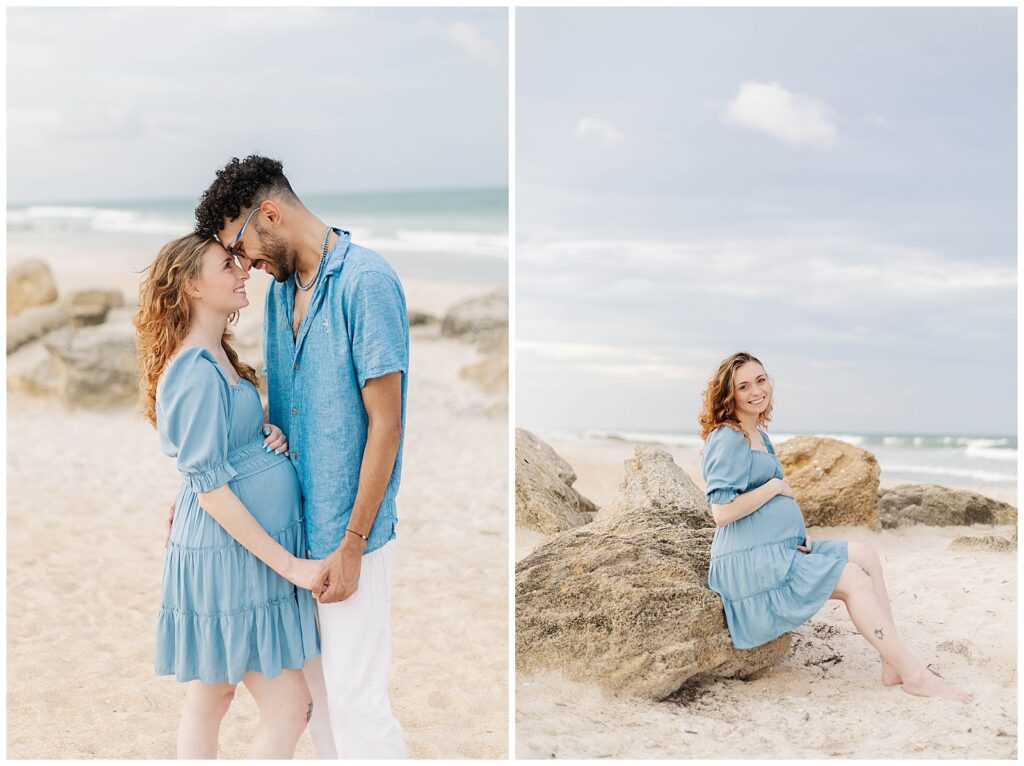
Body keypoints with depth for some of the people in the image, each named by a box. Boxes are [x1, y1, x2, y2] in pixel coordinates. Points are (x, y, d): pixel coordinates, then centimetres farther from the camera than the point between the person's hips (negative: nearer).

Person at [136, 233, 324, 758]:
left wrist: (268, 436, 1)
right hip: (228, 552, -10)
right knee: (288, 708, -4)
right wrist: (288, 564, -19)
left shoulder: (216, 359, 10)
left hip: (226, 549, 10)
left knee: (211, 693, 15)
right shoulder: (197, 373, -20)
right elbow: (210, 488, -21)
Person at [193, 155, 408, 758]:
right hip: (296, 527, 8)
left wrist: (351, 544, -17)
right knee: (318, 684, 15)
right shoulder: (282, 288, 10)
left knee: (356, 698, -3)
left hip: (349, 533, -8)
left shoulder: (366, 281, -16)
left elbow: (385, 424, -17)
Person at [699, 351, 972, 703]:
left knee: (866, 557, 2)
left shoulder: (760, 438, 17)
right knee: (853, 578, -14)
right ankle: (914, 675, -10)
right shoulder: (727, 440, -14)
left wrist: (797, 534, 6)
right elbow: (722, 512, -24)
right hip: (750, 563, -10)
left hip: (780, 550, 10)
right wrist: (775, 487, -13)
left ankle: (893, 664, -4)